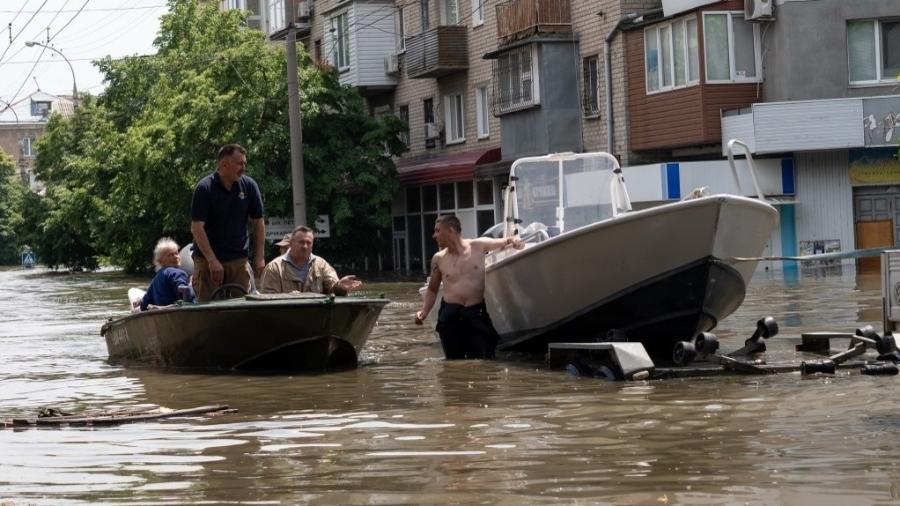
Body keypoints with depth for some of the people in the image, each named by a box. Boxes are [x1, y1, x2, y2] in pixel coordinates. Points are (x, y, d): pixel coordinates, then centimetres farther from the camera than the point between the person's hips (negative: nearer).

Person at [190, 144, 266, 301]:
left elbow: (258, 222, 9)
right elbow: (196, 227, -14)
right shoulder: (204, 188, -10)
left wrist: (260, 256, 1)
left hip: (238, 259, 4)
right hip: (207, 260, -3)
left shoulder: (249, 186, 2)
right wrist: (212, 260, -21)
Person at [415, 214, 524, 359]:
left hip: (477, 314, -2)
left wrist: (515, 241, -9)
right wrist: (424, 312, 3)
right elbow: (432, 290, 18)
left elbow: (506, 242, 14)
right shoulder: (438, 259, 7)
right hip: (450, 315, 2)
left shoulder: (479, 246, 1)